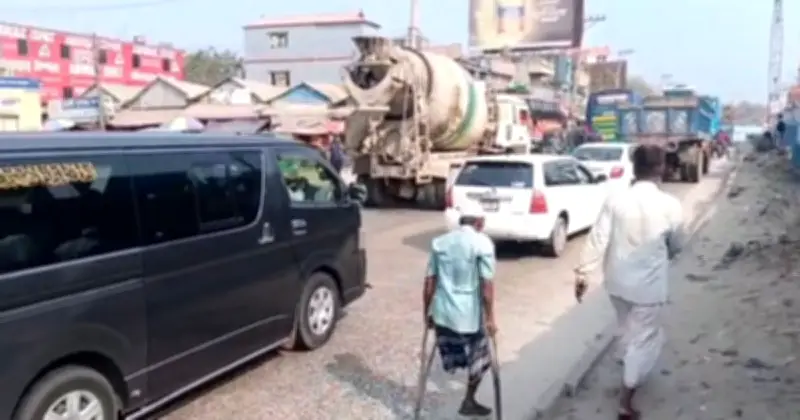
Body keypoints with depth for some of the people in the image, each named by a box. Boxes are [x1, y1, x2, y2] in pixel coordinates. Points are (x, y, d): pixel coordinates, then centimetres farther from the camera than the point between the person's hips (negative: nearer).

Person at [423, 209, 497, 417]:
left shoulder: (439, 242, 4)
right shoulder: (483, 243, -9)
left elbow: (430, 282, 4)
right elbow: (486, 284, -13)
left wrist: (427, 312, 13)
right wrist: (490, 318, -7)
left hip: (442, 312, 4)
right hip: (470, 315, -4)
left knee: (453, 358, 18)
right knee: (480, 360, 19)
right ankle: (469, 402, 28)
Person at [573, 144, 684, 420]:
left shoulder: (615, 199, -11)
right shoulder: (670, 206, -15)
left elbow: (598, 239, -11)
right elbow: (676, 246, 1)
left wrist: (582, 273, -4)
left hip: (617, 280, 3)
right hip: (649, 284, -3)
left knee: (628, 329, 28)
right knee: (643, 339, 9)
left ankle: (626, 362, 50)